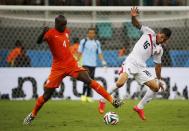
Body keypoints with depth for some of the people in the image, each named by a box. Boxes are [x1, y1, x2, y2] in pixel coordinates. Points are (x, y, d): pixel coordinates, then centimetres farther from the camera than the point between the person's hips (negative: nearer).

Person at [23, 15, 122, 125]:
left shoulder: (66, 31, 9)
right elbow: (39, 41, -27)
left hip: (72, 64, 4)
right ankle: (32, 115, 20)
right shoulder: (51, 33, -10)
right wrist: (43, 33, -45)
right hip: (58, 68, -4)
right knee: (47, 94, -1)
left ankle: (112, 100, -18)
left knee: (88, 80, -15)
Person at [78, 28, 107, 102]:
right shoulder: (83, 41, 1)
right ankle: (83, 95, -9)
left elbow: (99, 53, 13)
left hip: (93, 64, 4)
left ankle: (88, 96, 12)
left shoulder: (97, 42, 12)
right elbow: (80, 52, 2)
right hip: (85, 63, -4)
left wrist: (103, 61, -1)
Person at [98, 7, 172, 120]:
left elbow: (158, 65, 21)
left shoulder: (159, 50, 12)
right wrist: (133, 16, -28)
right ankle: (103, 100, -7)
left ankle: (140, 107, 12)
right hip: (130, 62, -6)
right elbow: (136, 24, -6)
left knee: (156, 87, -5)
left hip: (141, 68, 6)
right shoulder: (149, 33, 0)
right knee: (120, 82, -28)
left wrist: (159, 80, 22)